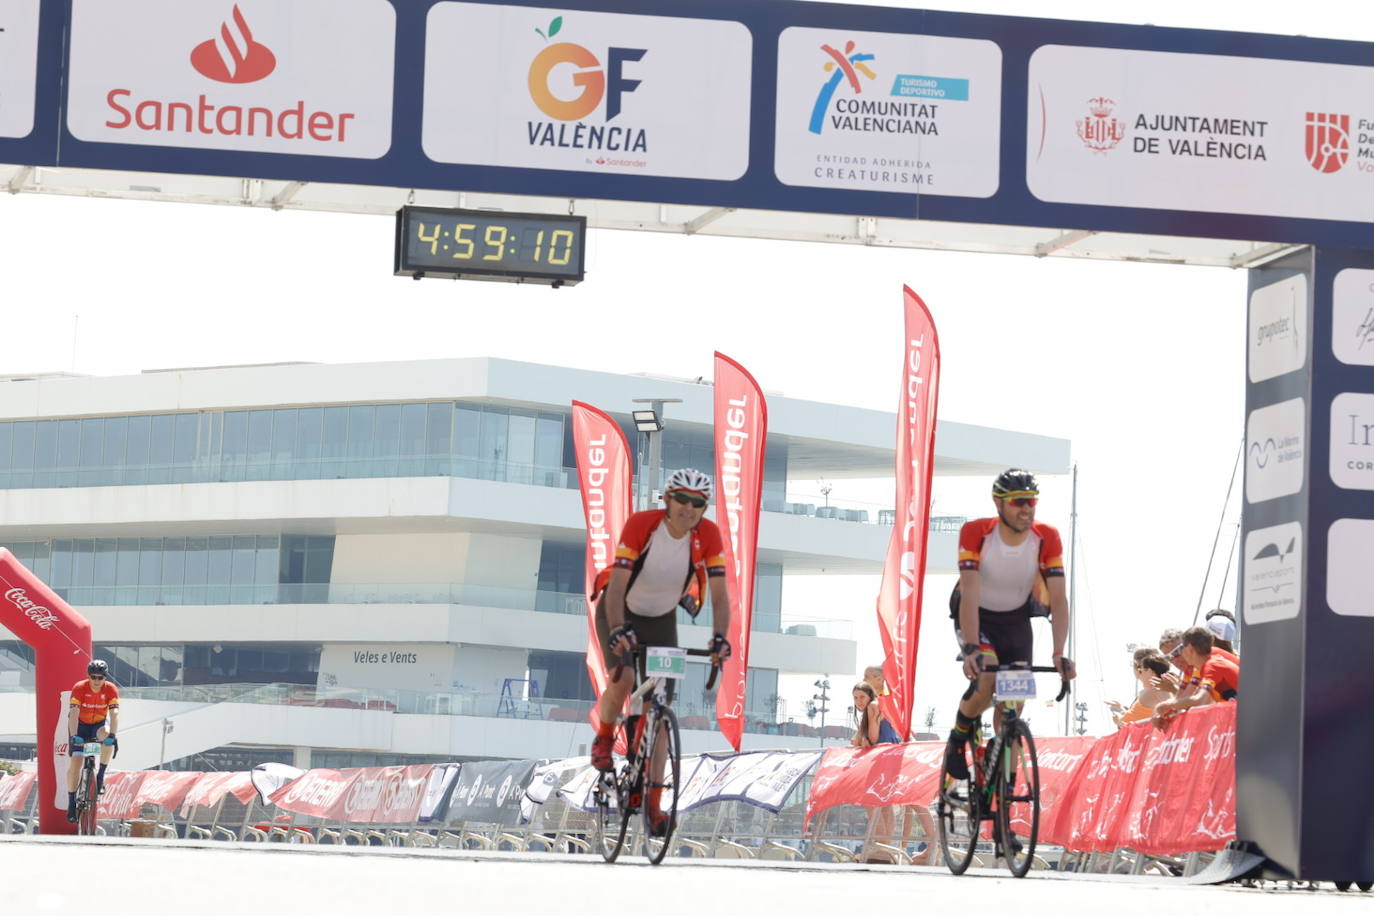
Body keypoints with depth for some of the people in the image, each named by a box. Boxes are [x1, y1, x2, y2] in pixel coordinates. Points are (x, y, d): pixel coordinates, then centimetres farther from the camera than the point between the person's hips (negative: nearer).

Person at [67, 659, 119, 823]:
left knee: (105, 734, -35)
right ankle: (71, 803, -3)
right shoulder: (79, 688, -26)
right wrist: (74, 736, -47)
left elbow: (114, 713, -32)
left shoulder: (111, 689, -22)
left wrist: (112, 735, -47)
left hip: (99, 724, 0)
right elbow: (73, 713, -34)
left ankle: (101, 775, -19)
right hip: (80, 725, 0)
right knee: (75, 762, -12)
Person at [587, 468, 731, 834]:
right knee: (623, 677, -30)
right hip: (621, 611, -3)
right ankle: (604, 738, 3)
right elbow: (617, 584, -36)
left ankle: (653, 803, 0)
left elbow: (719, 594, -25)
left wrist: (719, 637, -42)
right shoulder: (641, 524, -30)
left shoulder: (708, 535, -22)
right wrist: (618, 630, -53)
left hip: (662, 618, 3)